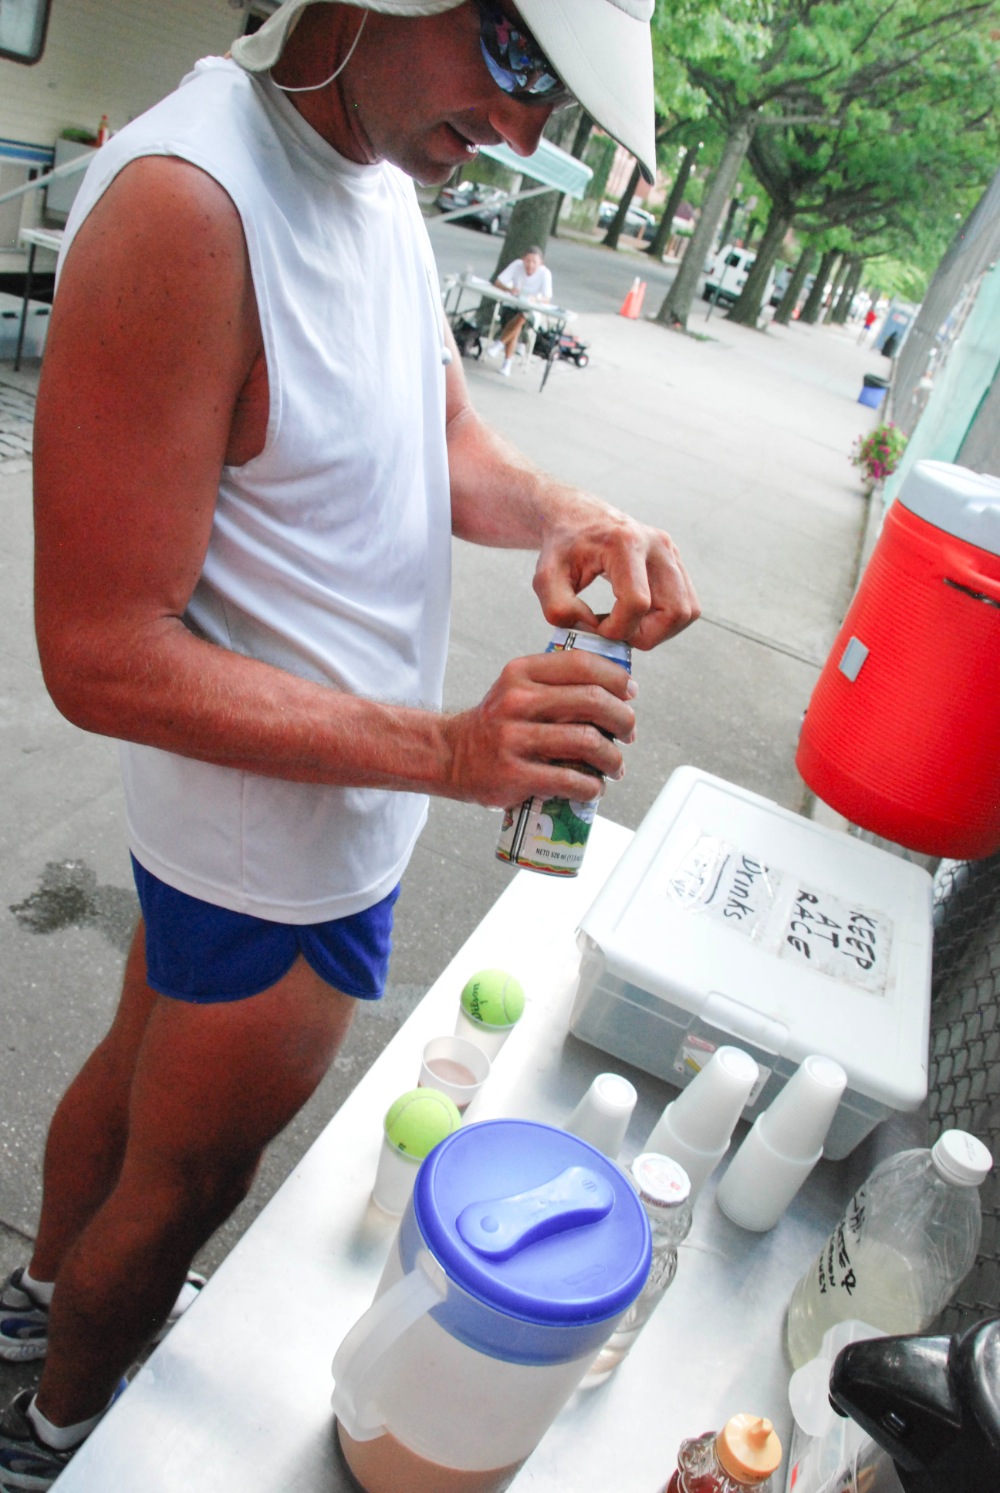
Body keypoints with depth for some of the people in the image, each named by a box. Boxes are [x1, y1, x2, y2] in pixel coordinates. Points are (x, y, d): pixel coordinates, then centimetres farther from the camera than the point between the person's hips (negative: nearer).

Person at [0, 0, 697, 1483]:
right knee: (184, 1182, 18)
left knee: (144, 1057, 30)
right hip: (291, 848, -9)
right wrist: (447, 750, -32)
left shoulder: (378, 175, 2)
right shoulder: (187, 203, -28)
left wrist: (563, 516, -15)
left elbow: (449, 441, 7)